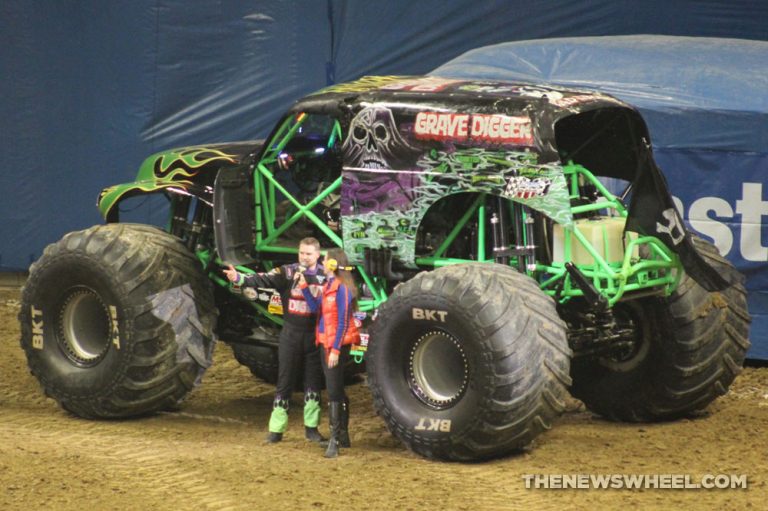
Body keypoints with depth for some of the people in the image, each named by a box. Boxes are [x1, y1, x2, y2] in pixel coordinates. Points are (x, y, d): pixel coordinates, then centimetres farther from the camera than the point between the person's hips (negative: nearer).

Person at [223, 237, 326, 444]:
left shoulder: (325, 276, 2)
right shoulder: (287, 272, -3)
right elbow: (263, 280, -17)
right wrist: (239, 278, -35)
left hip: (314, 334, 1)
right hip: (291, 333, -1)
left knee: (313, 381, 7)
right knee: (285, 380, 2)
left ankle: (311, 427, 17)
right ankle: (276, 428, 8)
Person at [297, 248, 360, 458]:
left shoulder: (342, 288, -16)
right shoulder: (328, 286, 11)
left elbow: (343, 322, -18)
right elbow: (315, 307, 4)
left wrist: (336, 349, -21)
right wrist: (304, 286, -1)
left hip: (338, 345, -9)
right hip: (327, 344, 9)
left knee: (334, 391, -9)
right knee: (337, 389, 17)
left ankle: (335, 440, -9)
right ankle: (342, 435, 26)